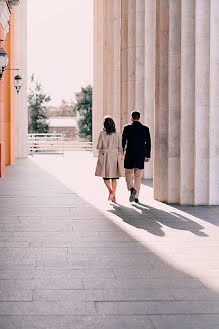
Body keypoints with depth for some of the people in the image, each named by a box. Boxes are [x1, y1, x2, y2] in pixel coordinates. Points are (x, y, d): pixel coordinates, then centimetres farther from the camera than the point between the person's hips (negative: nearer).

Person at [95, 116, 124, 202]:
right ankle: (113, 196, 10)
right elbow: (120, 147, 3)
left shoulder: (102, 133, -8)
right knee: (114, 177, 10)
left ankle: (110, 191, -16)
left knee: (105, 176, 7)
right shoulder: (117, 134, 0)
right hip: (115, 156, 3)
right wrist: (121, 156, 17)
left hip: (105, 156, -2)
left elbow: (99, 147, -7)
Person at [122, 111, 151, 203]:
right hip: (141, 157, 2)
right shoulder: (145, 129, 2)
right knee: (138, 177, 10)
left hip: (129, 156, -2)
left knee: (128, 175, 10)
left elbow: (123, 142, -3)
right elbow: (148, 143, 3)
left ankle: (132, 189, -17)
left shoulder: (127, 128, -4)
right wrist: (147, 156, 9)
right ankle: (136, 197, 12)